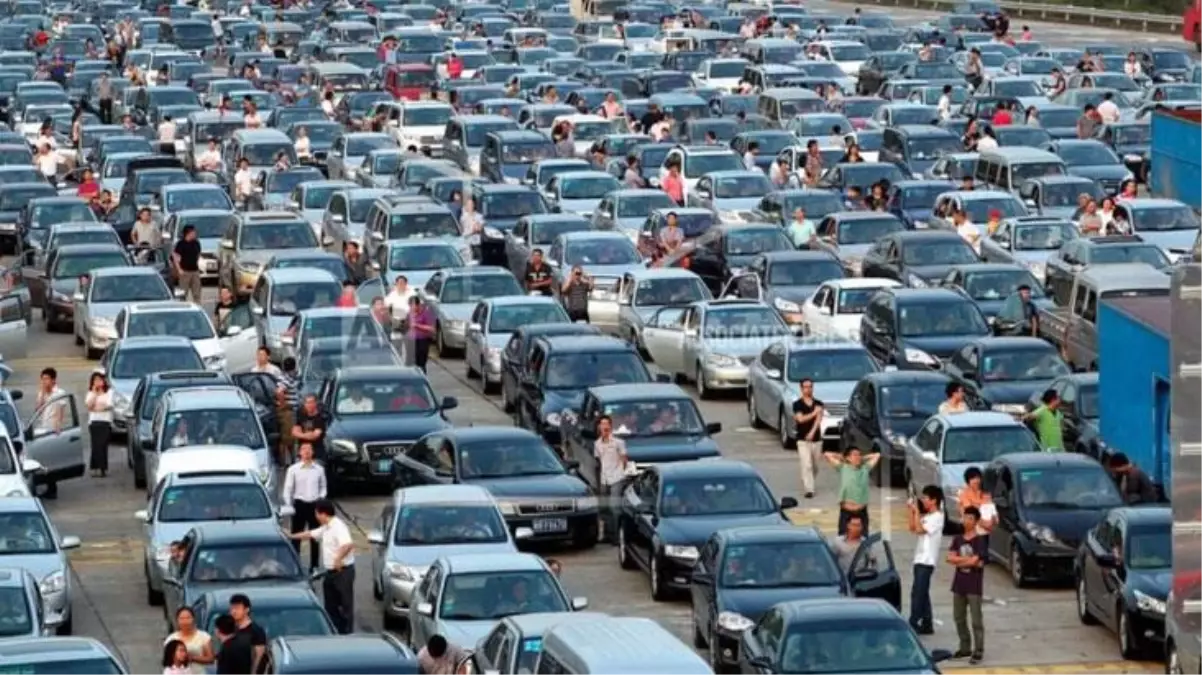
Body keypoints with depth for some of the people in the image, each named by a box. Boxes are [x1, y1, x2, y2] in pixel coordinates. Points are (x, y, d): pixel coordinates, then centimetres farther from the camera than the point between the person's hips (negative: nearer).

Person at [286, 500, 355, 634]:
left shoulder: (338, 527, -18)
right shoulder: (326, 528, 14)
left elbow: (348, 544, -33)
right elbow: (311, 534, 28)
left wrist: (338, 559, -32)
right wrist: (291, 536, 32)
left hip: (343, 571, -10)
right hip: (331, 572, 10)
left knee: (346, 603, -5)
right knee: (331, 604, 15)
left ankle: (347, 632, -2)